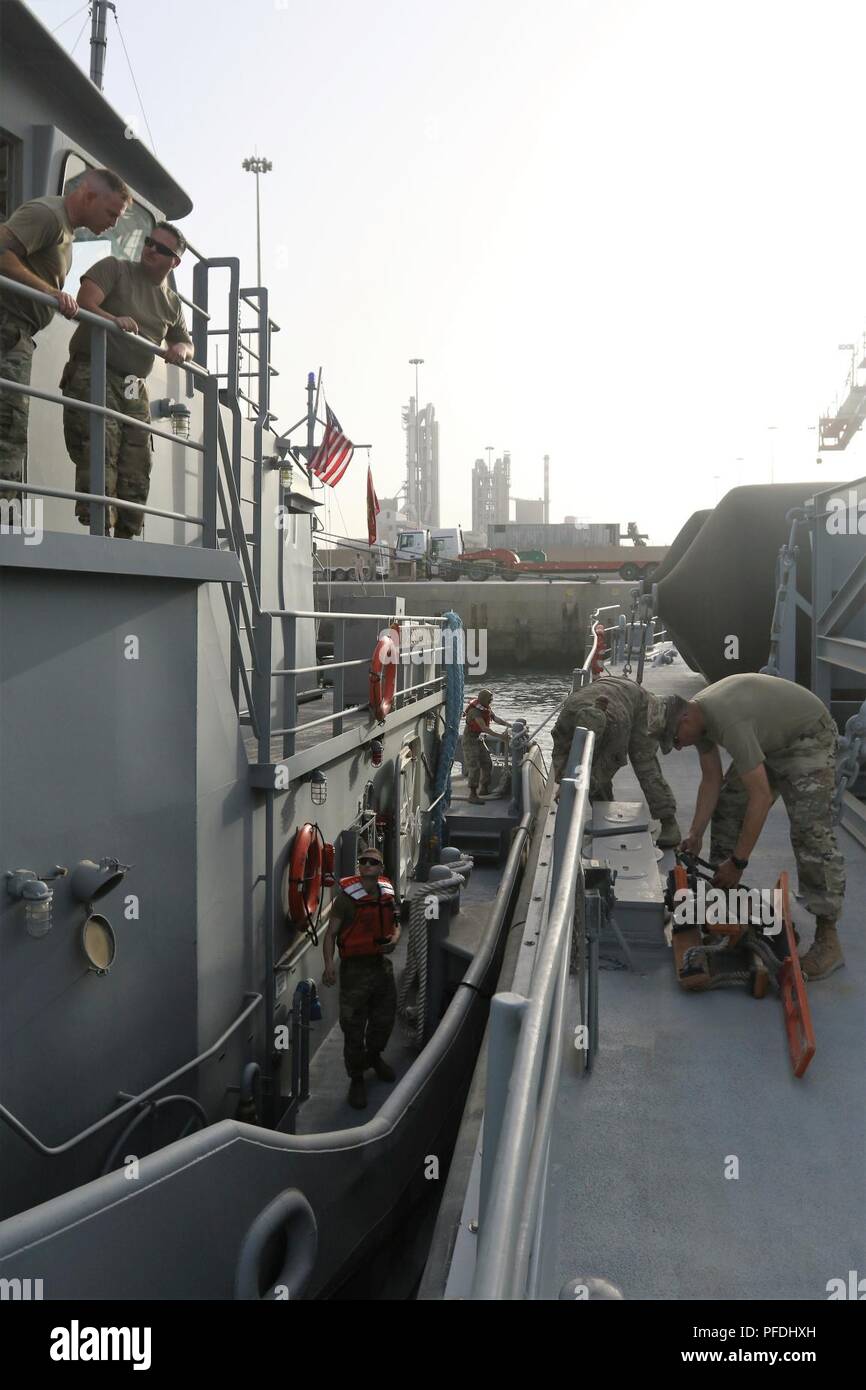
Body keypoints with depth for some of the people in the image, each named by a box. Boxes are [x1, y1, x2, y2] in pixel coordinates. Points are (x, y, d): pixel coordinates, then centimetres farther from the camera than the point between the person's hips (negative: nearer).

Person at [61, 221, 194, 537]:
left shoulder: (173, 304, 21)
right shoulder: (114, 269, 5)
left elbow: (187, 343, 30)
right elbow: (84, 303, -9)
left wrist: (181, 349, 4)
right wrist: (114, 320, -30)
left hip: (134, 387, 6)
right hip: (93, 373, -6)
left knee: (137, 470, 1)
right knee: (99, 455, -21)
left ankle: (126, 538, 7)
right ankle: (99, 532, -27)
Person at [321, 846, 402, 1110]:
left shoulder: (387, 893, 3)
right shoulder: (346, 897, -15)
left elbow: (395, 923, 17)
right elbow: (330, 934, -14)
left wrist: (394, 938, -5)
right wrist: (329, 965, -25)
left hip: (382, 964, 6)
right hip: (355, 967, -6)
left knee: (385, 1018, 21)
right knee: (353, 1026, 2)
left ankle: (374, 1056, 49)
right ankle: (356, 1078, 20)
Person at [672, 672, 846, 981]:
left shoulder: (729, 722, -37)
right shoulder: (696, 714, -9)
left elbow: (761, 797, -36)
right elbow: (711, 780, 0)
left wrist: (738, 862, -31)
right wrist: (695, 835, -7)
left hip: (809, 736, -9)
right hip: (768, 739, 9)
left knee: (810, 831, -18)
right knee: (726, 806, 7)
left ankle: (827, 938, -15)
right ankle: (722, 889, 21)